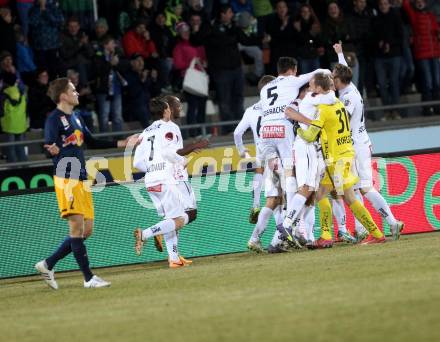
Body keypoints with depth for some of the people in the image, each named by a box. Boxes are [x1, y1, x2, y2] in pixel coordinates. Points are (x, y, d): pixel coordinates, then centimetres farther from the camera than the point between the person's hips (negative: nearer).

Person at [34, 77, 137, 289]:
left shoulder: (76, 118, 18)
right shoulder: (54, 119, -9)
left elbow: (91, 143, 28)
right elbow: (49, 146, -20)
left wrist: (121, 144, 29)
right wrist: (54, 150, -44)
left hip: (82, 179, 9)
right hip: (66, 179, -9)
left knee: (86, 229, 8)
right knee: (77, 227, -9)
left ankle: (48, 265, 15)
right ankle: (89, 278, -7)